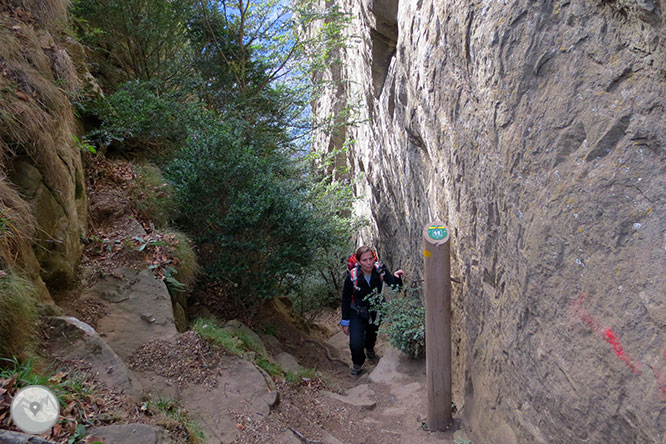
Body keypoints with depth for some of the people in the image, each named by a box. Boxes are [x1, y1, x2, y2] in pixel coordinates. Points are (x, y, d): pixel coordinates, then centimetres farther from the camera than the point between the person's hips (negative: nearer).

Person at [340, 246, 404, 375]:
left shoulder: (380, 270, -21)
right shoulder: (352, 276, -27)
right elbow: (346, 299, -15)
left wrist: (397, 277, -38)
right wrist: (345, 322, -10)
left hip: (376, 311, 3)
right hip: (357, 313, -3)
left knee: (372, 333, 27)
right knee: (356, 344, -14)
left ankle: (369, 348, 66)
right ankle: (357, 362, 22)